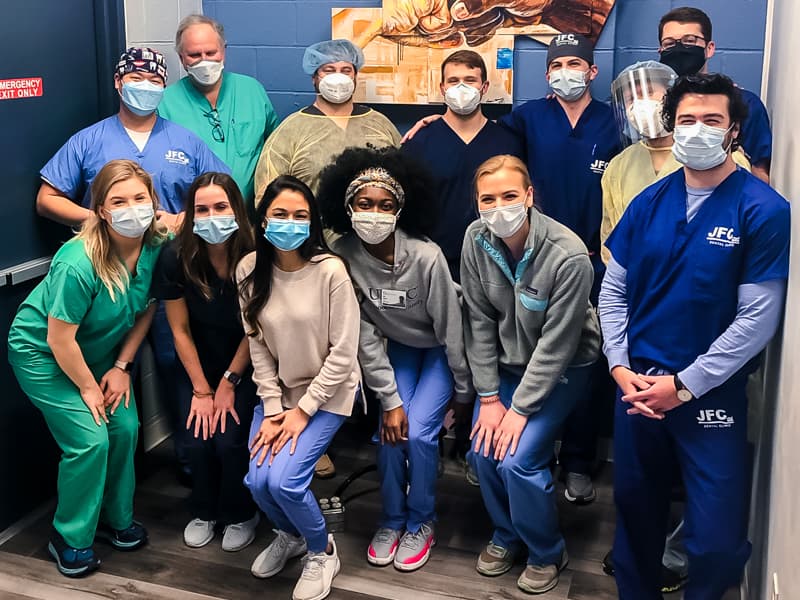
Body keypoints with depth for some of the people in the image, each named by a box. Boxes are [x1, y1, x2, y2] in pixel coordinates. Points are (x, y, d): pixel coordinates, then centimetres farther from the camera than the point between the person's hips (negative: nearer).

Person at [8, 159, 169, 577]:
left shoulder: (158, 246, -16)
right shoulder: (78, 265, -35)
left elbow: (146, 310, -2)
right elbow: (60, 339, -26)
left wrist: (121, 366, -5)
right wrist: (88, 388, -14)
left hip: (99, 352, 6)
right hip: (42, 354, -6)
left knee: (125, 427, -2)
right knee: (90, 440, -12)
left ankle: (116, 519, 22)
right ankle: (70, 540, 10)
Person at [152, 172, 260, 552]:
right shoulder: (175, 257, -18)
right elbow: (180, 329, -8)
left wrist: (228, 384, -9)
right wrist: (201, 390, -8)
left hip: (243, 367, -1)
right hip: (198, 366, 2)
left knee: (229, 439, -14)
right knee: (198, 441, -10)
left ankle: (240, 515, 15)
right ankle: (204, 511, 21)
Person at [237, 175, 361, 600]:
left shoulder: (330, 271, -20)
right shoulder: (249, 271, -7)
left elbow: (343, 354, -16)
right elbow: (258, 347, -3)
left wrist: (304, 410, -14)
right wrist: (272, 409, -8)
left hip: (326, 393, -4)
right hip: (279, 392, 4)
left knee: (283, 480, -18)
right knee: (256, 480, -10)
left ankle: (321, 552, 14)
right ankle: (290, 535, 26)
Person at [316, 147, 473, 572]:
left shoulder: (425, 257, -33)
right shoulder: (342, 256, -23)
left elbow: (450, 328, -20)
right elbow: (364, 335, -17)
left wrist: (465, 390, -9)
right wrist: (389, 400, -16)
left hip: (439, 349, -3)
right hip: (397, 347, 3)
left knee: (418, 432, -14)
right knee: (389, 431, -10)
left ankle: (421, 523, 11)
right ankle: (392, 519, 15)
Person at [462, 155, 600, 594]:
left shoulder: (568, 256, -29)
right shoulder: (476, 240, -15)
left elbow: (556, 344, -23)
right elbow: (479, 321, -8)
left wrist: (520, 409, -18)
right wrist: (488, 397, -8)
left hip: (562, 365, -4)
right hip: (508, 359, 5)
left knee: (517, 460, -14)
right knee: (482, 450, -5)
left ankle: (547, 554, 13)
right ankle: (507, 536, 24)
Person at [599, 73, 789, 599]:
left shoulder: (764, 211, -9)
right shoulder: (650, 202, 3)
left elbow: (758, 319, -12)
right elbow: (613, 291, 7)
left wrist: (684, 386, -14)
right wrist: (620, 367, -5)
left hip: (711, 393, -3)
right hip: (637, 383, 4)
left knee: (718, 539, 0)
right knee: (636, 508, 16)